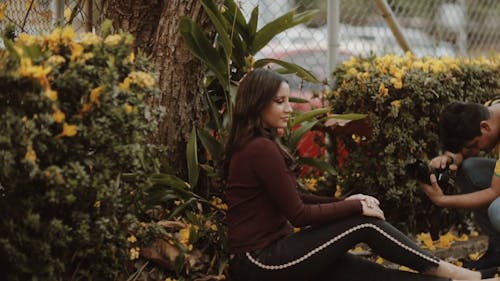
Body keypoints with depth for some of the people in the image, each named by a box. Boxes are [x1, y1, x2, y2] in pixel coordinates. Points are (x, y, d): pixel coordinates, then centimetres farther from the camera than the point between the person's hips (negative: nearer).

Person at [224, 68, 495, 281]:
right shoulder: (262, 149, -18)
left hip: (260, 257, 9)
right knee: (364, 223, -7)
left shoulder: (251, 145, 13)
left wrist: (344, 202, 7)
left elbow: (292, 200, 17)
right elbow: (299, 215, -16)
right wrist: (355, 207, -6)